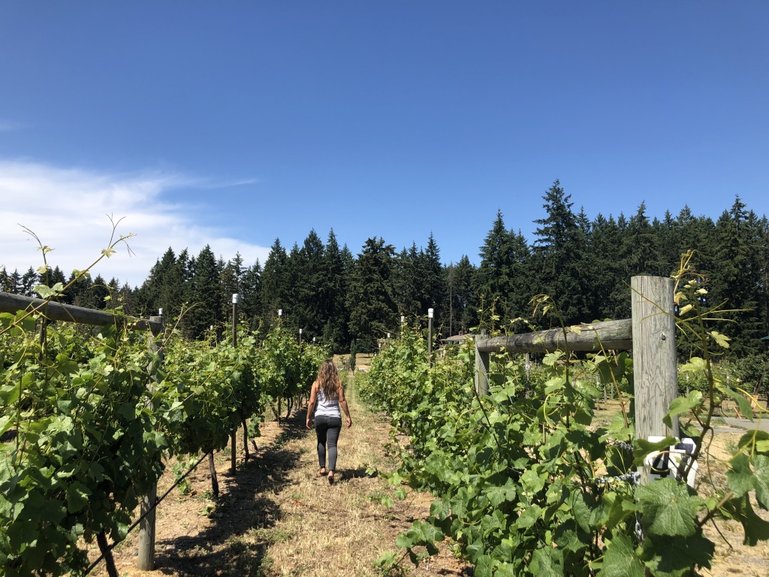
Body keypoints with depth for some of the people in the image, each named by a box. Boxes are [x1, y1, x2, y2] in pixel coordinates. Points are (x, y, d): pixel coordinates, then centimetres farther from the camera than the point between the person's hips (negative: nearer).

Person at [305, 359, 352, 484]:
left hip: (320, 417, 1)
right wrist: (348, 416, 4)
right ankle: (331, 471, -16)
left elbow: (312, 402, -3)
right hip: (335, 417, -1)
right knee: (332, 444, -1)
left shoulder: (316, 384, -2)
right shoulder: (338, 383, -2)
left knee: (321, 442, 21)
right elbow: (342, 401, -3)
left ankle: (322, 468, 26)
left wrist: (308, 418, 7)